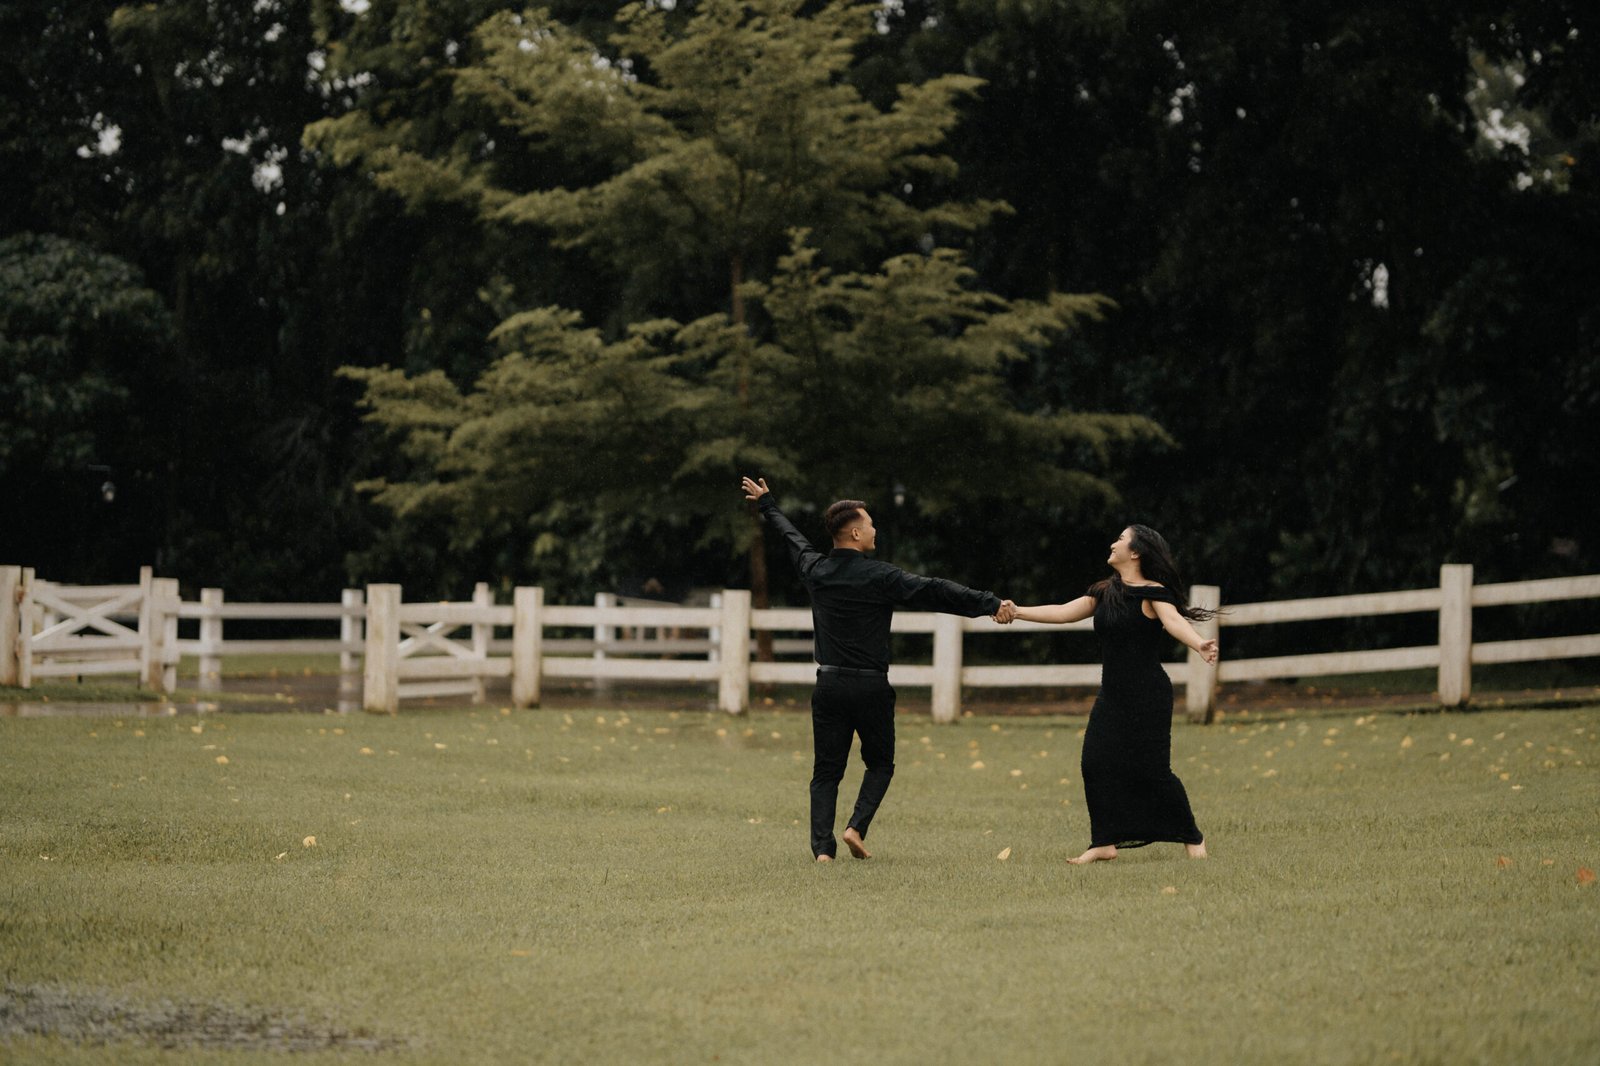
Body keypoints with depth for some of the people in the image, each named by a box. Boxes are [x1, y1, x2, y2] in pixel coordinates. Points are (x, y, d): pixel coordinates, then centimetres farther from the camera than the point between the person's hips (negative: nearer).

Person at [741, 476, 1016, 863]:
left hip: (829, 685, 4)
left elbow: (792, 537, 23)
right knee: (879, 764, 15)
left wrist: (766, 504, 42)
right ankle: (857, 827, -4)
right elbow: (937, 592, -16)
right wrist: (991, 605, -15)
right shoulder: (879, 577, -12)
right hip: (870, 686, -4)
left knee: (826, 771, 7)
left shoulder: (815, 569, 3)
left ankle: (822, 847, -4)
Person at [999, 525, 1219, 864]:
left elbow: (1174, 621, -27)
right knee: (1096, 763, -3)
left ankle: (1193, 838, 7)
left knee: (1151, 769, -8)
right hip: (1112, 693, 7)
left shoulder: (1153, 593, -10)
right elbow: (1063, 612, 14)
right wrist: (1017, 613, 9)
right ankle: (1104, 843, 3)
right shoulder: (1103, 592, 12)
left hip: (1148, 695, -7)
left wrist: (1199, 645, -46)